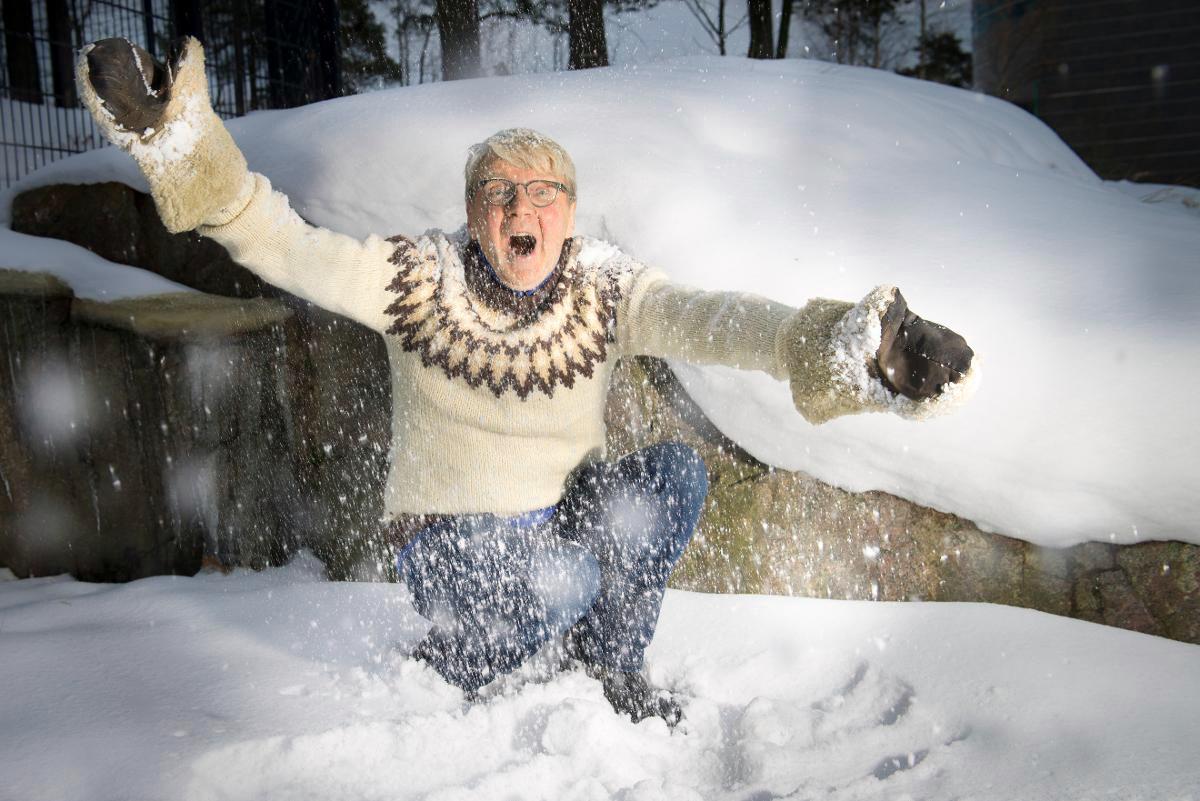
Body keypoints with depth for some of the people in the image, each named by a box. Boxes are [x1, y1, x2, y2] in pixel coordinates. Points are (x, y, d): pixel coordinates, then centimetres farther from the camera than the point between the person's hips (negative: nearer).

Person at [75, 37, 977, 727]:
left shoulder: (607, 291, -11)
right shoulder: (417, 279, -12)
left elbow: (707, 317, -29)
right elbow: (288, 248, -21)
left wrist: (828, 342, -47)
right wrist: (184, 147, -37)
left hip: (568, 517, 3)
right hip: (449, 532, -2)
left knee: (677, 472, -22)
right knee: (560, 584, -32)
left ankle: (609, 662, 3)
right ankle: (438, 674, 4)